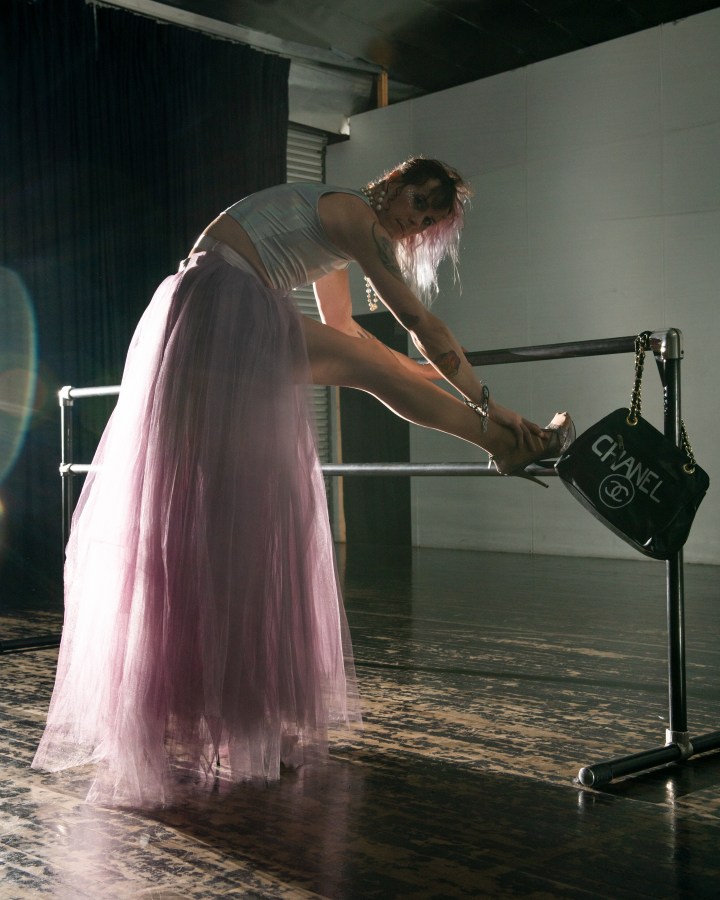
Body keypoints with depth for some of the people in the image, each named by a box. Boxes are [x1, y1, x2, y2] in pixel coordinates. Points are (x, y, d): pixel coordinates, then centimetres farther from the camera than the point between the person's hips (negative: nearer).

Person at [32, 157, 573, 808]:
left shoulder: (342, 224, 24)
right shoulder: (355, 216, -5)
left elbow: (343, 330, 34)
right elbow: (421, 323, -6)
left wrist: (434, 373, 42)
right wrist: (484, 402, 1)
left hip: (253, 327, 10)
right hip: (217, 319, -10)